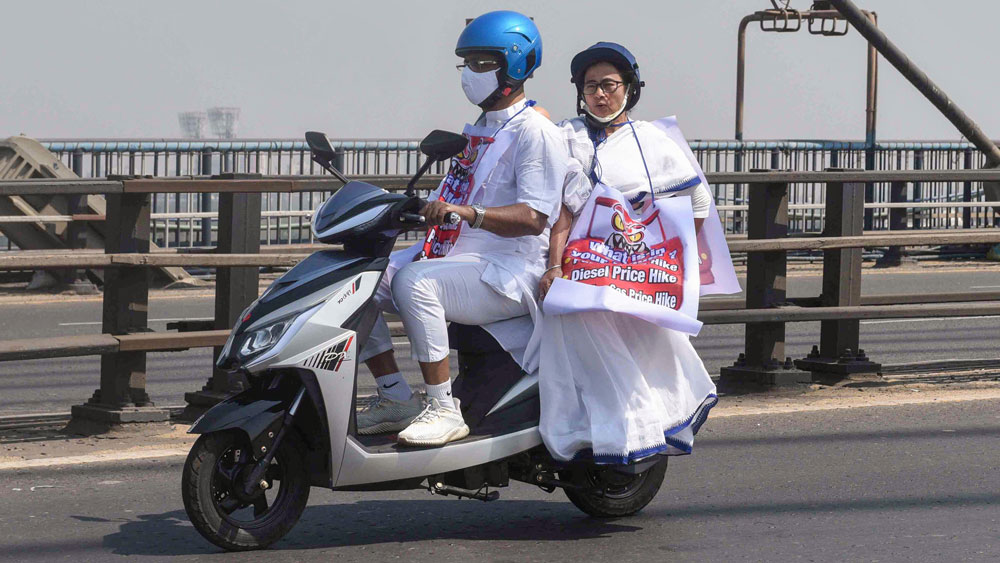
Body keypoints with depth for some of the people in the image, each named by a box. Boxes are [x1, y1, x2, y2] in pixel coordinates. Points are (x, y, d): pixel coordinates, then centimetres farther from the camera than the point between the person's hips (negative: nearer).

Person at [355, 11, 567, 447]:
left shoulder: (536, 133, -9)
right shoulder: (481, 130, 22)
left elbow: (533, 218, -20)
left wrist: (465, 212, -33)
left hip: (506, 272, -10)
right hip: (456, 257, 10)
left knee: (414, 283, -35)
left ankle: (444, 409, -29)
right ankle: (396, 398, -2)